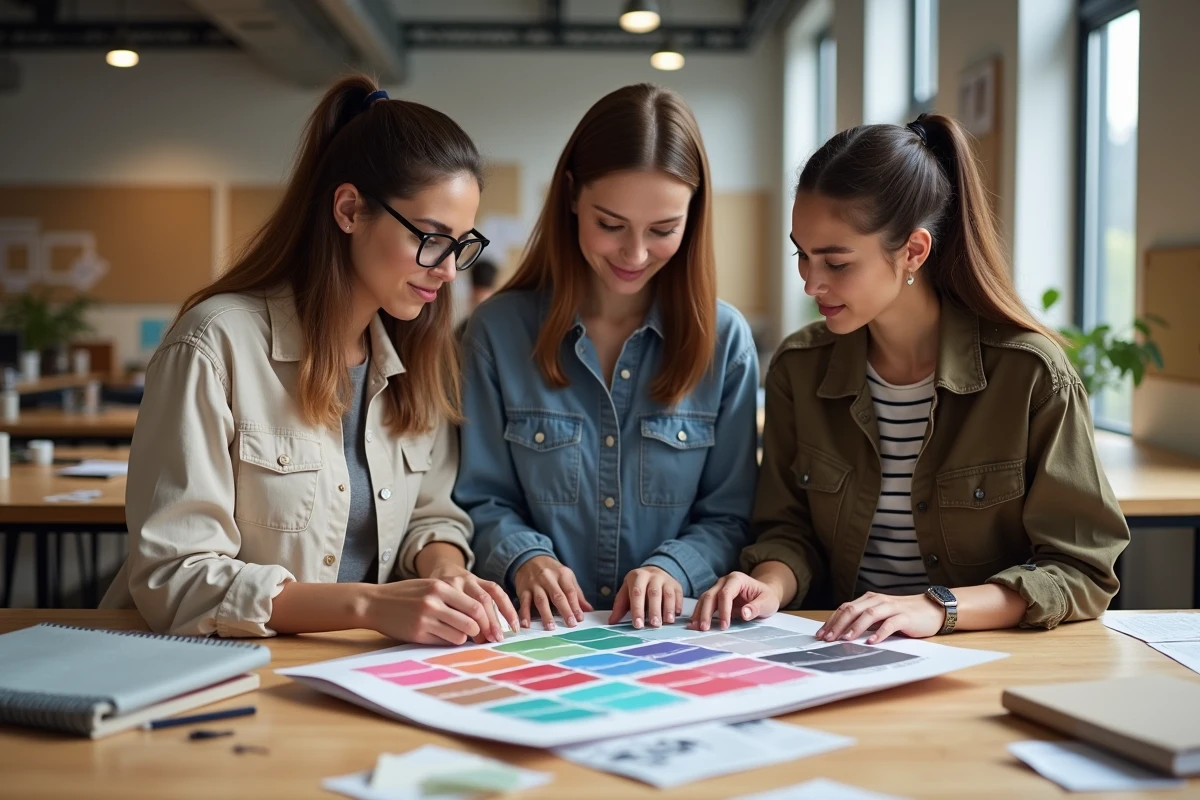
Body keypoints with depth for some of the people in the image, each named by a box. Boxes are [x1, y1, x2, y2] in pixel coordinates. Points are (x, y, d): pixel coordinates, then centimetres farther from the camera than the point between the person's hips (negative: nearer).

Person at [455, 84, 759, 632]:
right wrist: (523, 557, -15)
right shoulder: (499, 330, 2)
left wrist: (673, 567, -14)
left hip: (673, 636, -1)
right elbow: (481, 500, 5)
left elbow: (728, 516, 6)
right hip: (537, 635, 2)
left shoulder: (725, 340, 4)